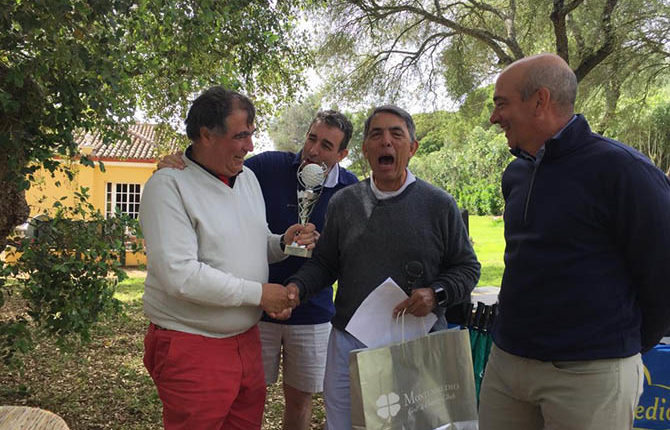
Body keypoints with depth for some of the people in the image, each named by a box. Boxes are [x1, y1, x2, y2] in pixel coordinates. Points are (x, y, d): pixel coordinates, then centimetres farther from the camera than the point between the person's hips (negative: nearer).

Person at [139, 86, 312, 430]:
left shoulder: (247, 177, 9)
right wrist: (258, 293, -18)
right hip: (191, 348, -7)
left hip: (246, 338, 7)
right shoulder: (169, 185, -15)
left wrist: (283, 243, -3)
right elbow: (179, 275, -24)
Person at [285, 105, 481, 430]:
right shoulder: (343, 202, 5)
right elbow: (324, 263, 11)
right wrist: (297, 287, -7)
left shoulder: (439, 205, -2)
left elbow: (467, 268, 4)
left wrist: (436, 294, -13)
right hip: (349, 342, 2)